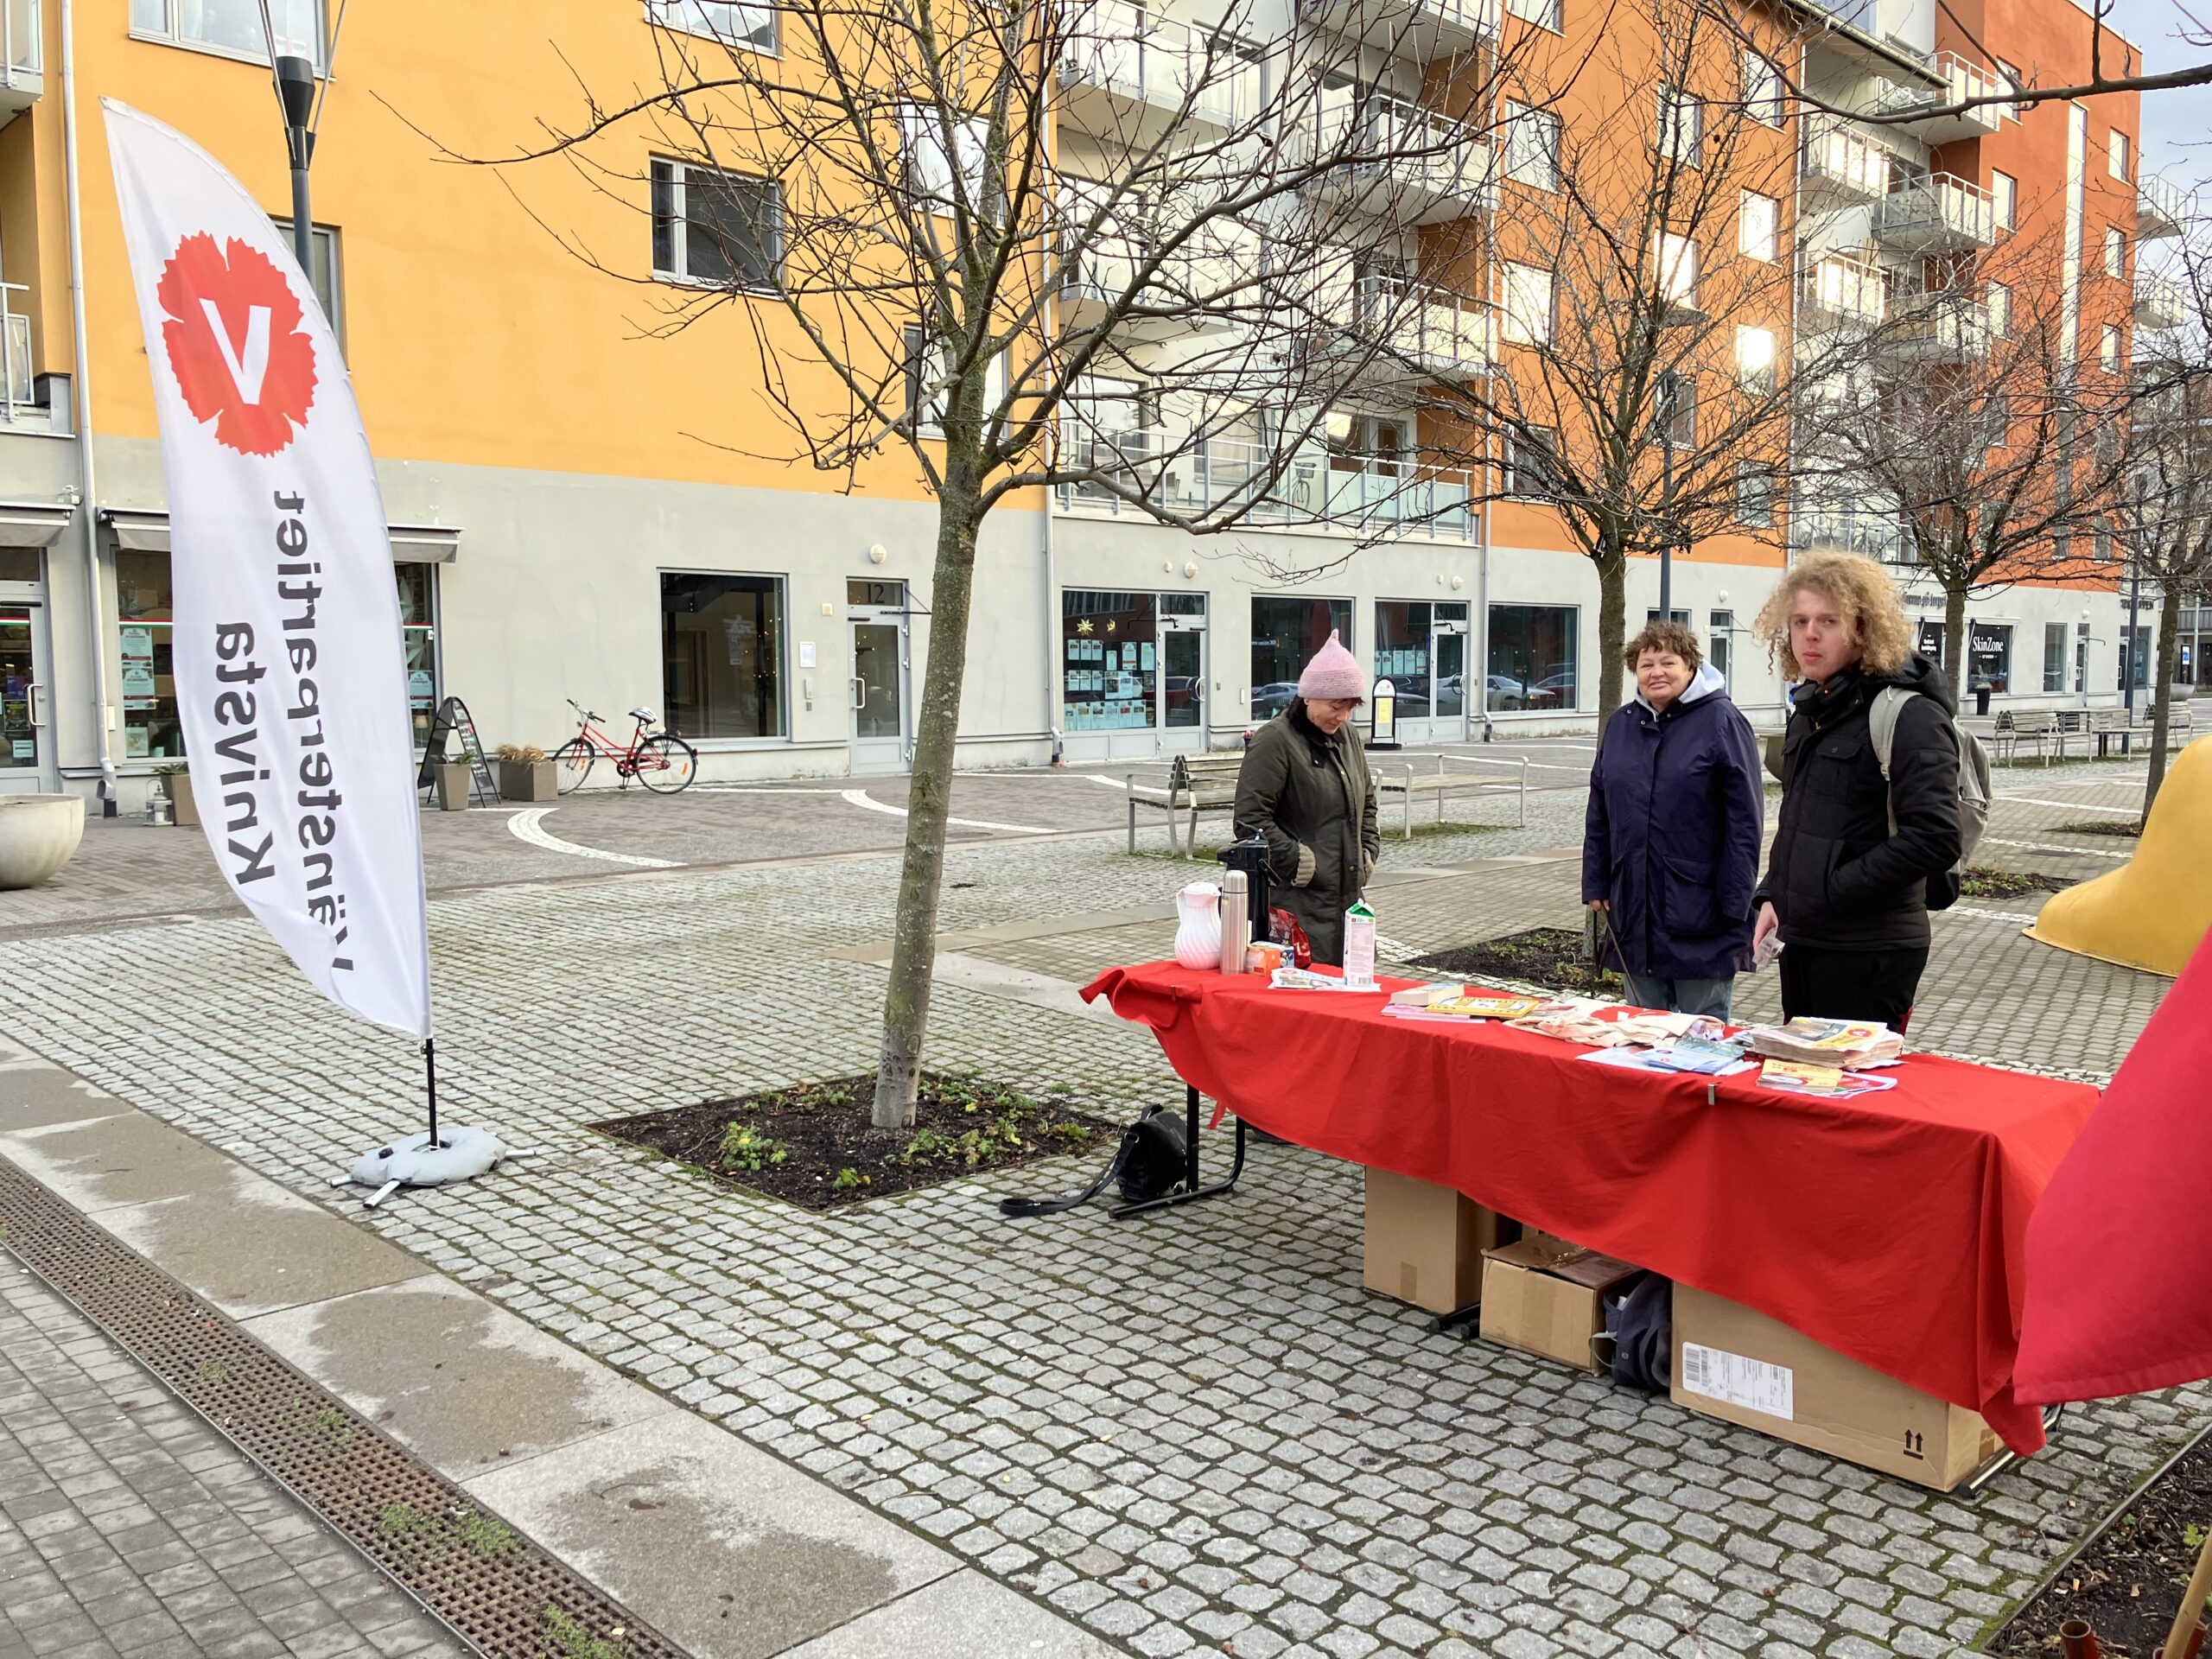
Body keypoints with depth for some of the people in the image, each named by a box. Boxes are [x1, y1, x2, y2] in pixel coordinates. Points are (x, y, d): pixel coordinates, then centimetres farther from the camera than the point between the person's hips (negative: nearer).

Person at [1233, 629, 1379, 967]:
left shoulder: (1349, 736, 15)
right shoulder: (1274, 741, -11)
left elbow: (1366, 803, 28)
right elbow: (1251, 820, -16)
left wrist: (1368, 852, 14)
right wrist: (1298, 862, -15)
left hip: (1348, 896, 8)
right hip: (1298, 904, -8)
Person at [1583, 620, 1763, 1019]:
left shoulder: (1721, 721, -7)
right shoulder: (1620, 725, 9)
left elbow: (1745, 819, -10)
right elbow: (1599, 814, 13)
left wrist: (1735, 903, -14)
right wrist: (1595, 884, 7)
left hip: (1699, 910, -5)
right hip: (1634, 908, 5)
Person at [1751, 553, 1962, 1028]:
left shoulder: (1908, 714, -13)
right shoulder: (1809, 711, 13)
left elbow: (1935, 841, -22)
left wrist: (1833, 890, -18)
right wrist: (1771, 896, 10)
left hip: (1869, 952, -8)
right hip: (1800, 939, 8)